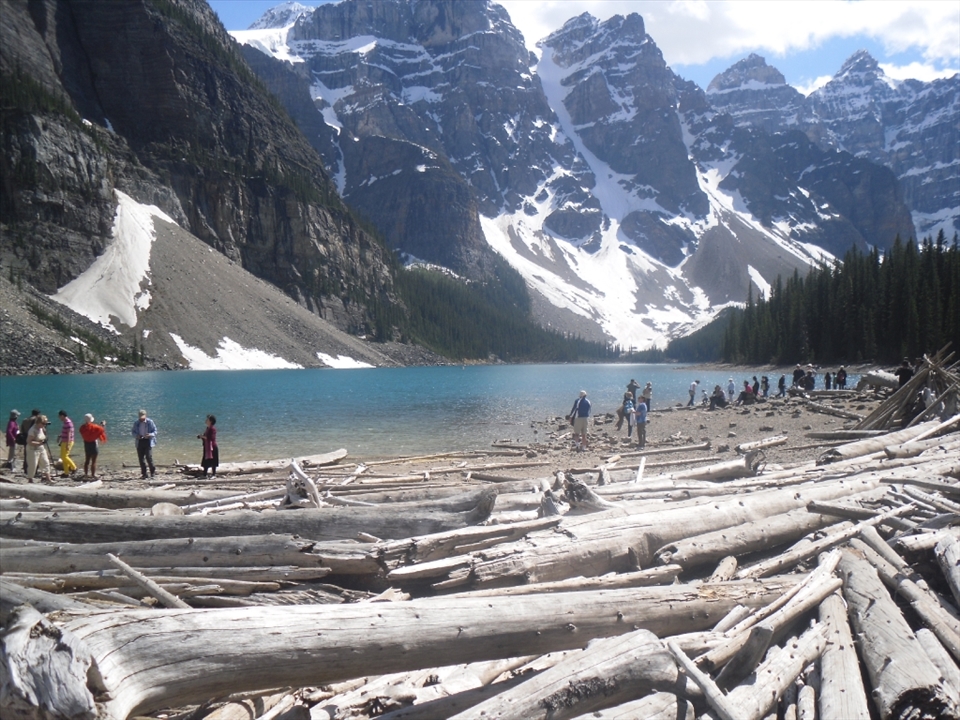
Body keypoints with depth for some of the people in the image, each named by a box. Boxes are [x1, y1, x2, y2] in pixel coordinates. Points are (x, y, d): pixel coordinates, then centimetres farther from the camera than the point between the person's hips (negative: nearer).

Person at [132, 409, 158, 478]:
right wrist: (136, 435, -8)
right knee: (141, 458, 3)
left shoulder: (150, 422, -3)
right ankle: (144, 474, 11)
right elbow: (133, 432, 14)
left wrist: (150, 435, -20)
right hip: (140, 442, 4)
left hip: (148, 441, -4)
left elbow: (155, 431, 0)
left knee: (148, 457, -14)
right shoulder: (136, 423, 7)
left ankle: (153, 471, 4)